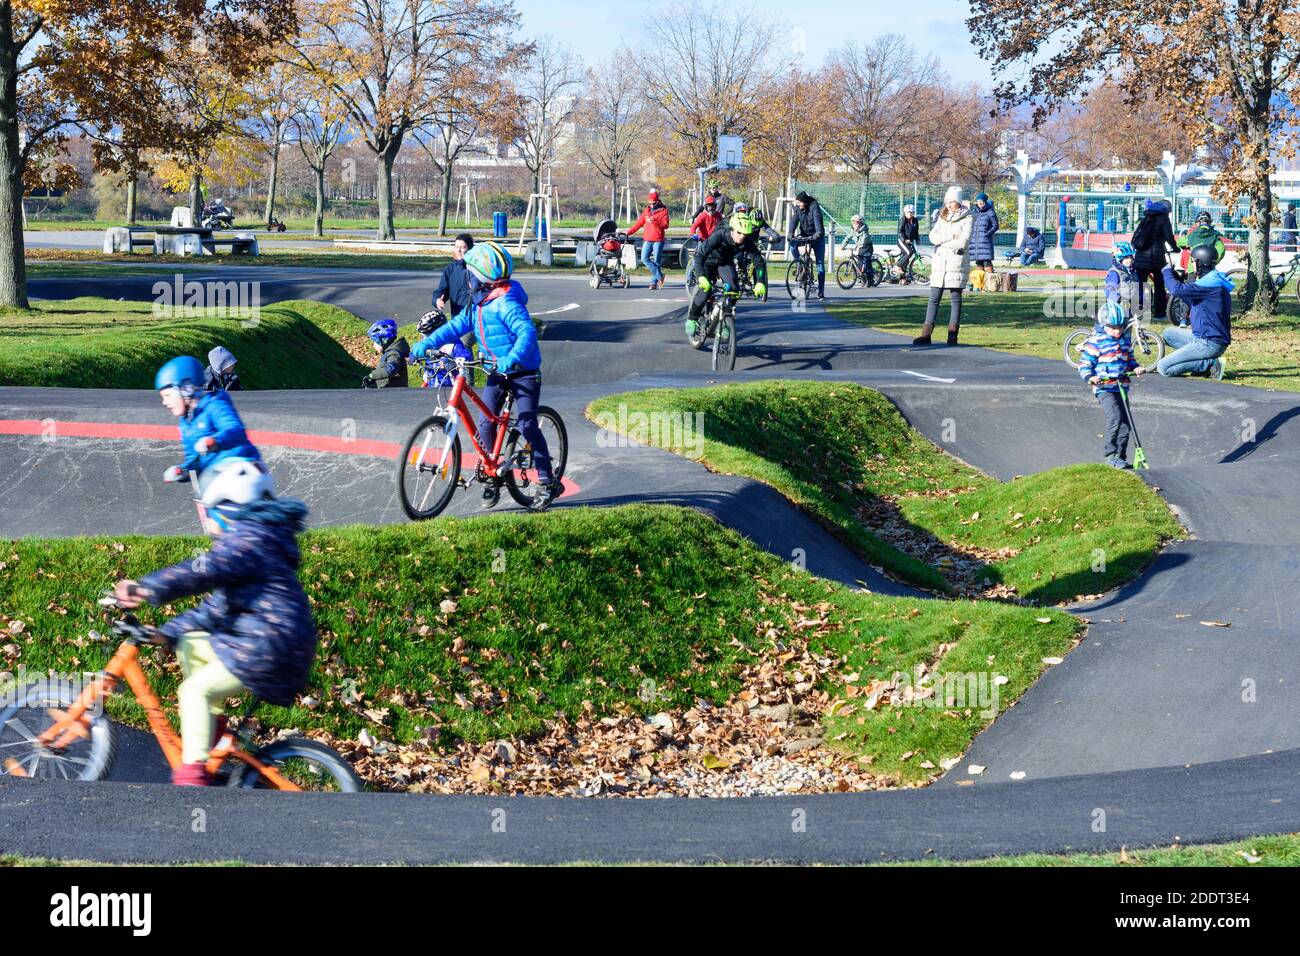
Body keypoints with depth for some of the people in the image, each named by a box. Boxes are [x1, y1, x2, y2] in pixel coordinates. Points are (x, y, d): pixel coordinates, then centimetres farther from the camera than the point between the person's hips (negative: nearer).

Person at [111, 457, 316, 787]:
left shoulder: (248, 539, -12)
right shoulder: (250, 538, 21)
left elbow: (206, 570, -30)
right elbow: (218, 606, 24)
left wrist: (147, 588, -32)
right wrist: (168, 630, 20)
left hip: (269, 650, -10)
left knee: (196, 690, -12)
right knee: (189, 643, 16)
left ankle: (192, 772, -17)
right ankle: (211, 727, 15)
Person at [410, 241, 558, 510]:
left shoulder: (505, 303, -23)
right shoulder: (477, 303, 5)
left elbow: (527, 332, -35)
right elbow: (457, 326, 11)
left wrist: (512, 358, -51)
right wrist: (427, 343, 0)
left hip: (523, 373, -8)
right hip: (497, 373, 8)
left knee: (527, 425, -13)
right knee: (485, 424, 0)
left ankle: (547, 482, -6)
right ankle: (492, 477, 14)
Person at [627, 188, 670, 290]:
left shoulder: (663, 211, -1)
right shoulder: (646, 211, 14)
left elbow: (665, 225, -10)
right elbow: (639, 223, 17)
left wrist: (655, 221, -24)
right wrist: (629, 232, 10)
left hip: (658, 240, -5)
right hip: (647, 240, 5)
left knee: (656, 261, -2)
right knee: (644, 258, -10)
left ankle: (654, 282, 5)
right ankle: (659, 275, -2)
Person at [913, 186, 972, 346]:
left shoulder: (967, 219, -2)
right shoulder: (942, 217, 15)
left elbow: (963, 243, -14)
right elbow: (933, 236, 2)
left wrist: (942, 241, -5)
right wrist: (952, 237, -11)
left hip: (957, 262, -5)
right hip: (940, 262, 5)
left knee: (955, 298, -2)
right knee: (934, 298, 2)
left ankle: (952, 336, -1)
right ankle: (926, 334, 1)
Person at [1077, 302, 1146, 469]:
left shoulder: (1125, 340, 12)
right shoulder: (1096, 342, -7)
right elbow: (1085, 364, -6)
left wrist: (1135, 367, 5)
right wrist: (1090, 377, -24)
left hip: (1121, 387, 7)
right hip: (1104, 388, -7)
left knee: (1125, 424, 6)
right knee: (1115, 417, -24)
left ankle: (1121, 456, 17)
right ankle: (1110, 454, -17)